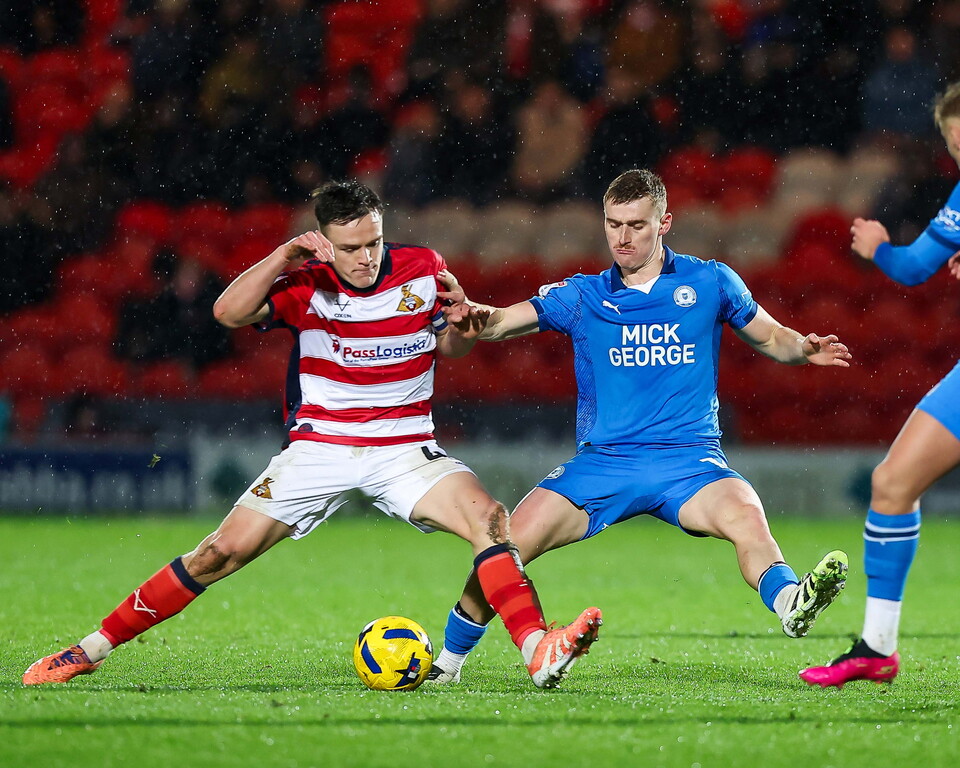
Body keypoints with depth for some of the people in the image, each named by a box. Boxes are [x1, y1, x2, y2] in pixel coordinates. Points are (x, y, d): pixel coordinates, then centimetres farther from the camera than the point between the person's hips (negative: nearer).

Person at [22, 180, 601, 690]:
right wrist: (282, 258, -30)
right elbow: (230, 312, -23)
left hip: (405, 448, 1)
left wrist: (465, 323, -10)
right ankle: (94, 647, 2)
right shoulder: (306, 283, -9)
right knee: (224, 552, -8)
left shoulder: (424, 270, -2)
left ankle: (538, 652, -34)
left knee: (488, 518, -25)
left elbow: (452, 345, 13)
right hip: (318, 447, -1)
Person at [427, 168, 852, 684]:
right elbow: (505, 321, -1)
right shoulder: (583, 296, 9)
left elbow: (770, 337, 16)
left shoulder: (709, 282, 8)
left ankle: (790, 603, -58)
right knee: (512, 538, -15)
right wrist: (474, 315, -25)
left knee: (743, 511, -34)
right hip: (602, 462, 1)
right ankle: (447, 661, 3)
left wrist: (804, 349, -7)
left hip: (689, 457, -1)